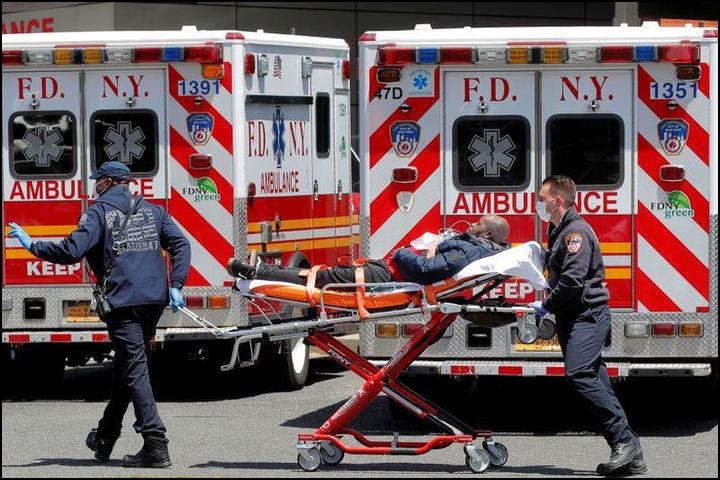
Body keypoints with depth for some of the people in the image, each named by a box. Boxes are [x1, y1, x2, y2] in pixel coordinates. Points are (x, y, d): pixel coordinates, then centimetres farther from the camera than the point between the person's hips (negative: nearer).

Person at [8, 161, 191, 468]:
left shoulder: (99, 213, -3)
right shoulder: (152, 211, 16)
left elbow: (71, 251, -11)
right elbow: (181, 244, 7)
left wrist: (31, 245, 2)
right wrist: (175, 287, 6)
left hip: (122, 302, -6)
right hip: (154, 300, 6)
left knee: (134, 372, -7)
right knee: (124, 368, 19)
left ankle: (155, 446, -16)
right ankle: (105, 438, 32)